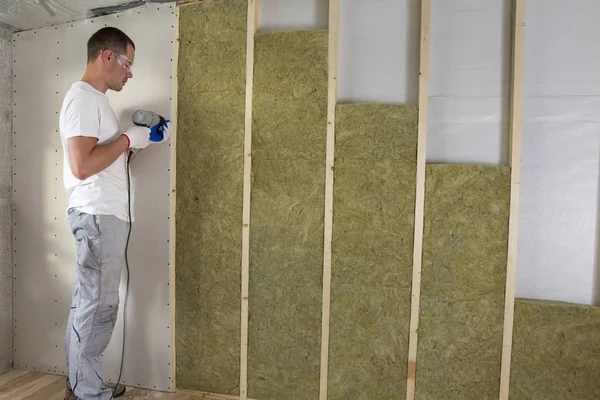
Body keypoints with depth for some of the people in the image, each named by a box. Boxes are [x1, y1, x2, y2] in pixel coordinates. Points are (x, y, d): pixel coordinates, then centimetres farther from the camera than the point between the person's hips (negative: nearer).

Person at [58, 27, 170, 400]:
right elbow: (81, 166, -23)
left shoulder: (95, 99, 18)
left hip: (106, 215, 10)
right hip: (98, 216, -10)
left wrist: (146, 138, 12)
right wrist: (128, 139, -15)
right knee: (98, 305, -3)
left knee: (89, 303, 14)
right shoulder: (83, 97, -13)